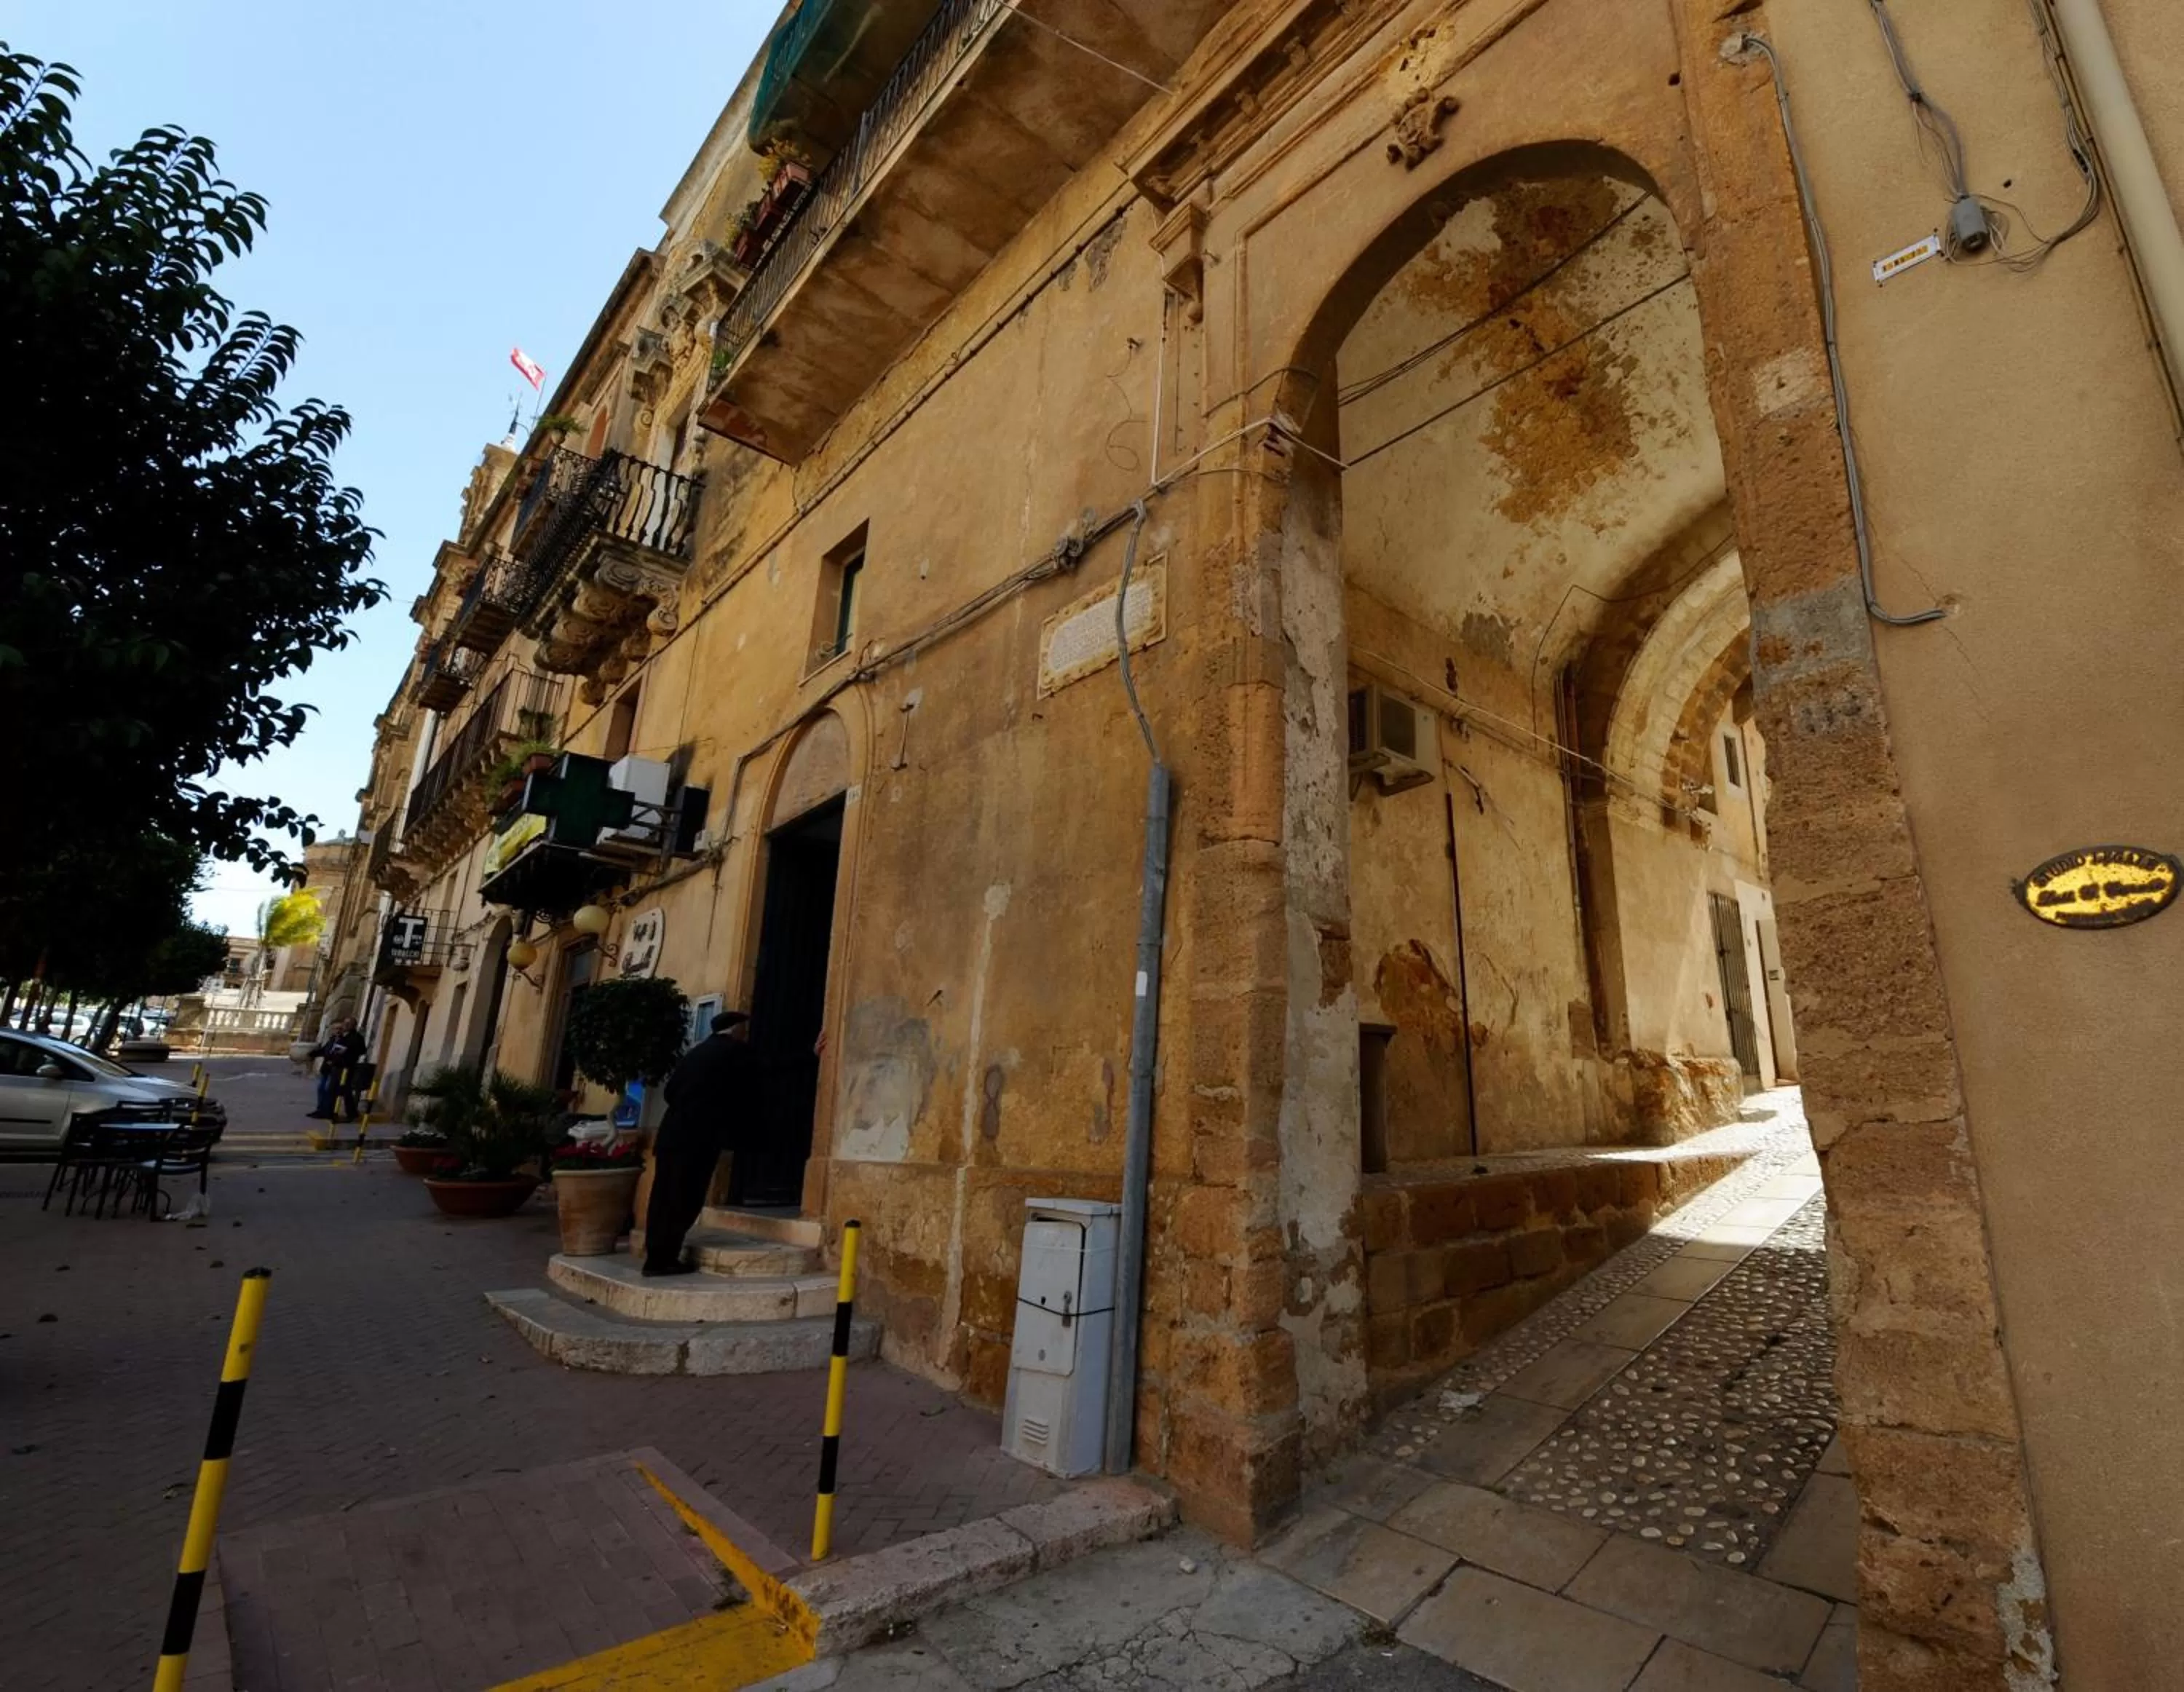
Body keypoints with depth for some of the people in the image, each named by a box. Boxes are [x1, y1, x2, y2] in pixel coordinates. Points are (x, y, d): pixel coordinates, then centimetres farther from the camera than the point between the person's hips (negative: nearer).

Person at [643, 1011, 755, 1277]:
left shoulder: (696, 1051, 18)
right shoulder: (738, 1052, -2)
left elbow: (670, 1091, 15)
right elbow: (744, 1097, 3)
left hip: (672, 1133, 7)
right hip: (700, 1138, -7)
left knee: (663, 1196, 8)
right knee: (685, 1200, -2)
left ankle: (655, 1256, 13)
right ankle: (664, 1259, -1)